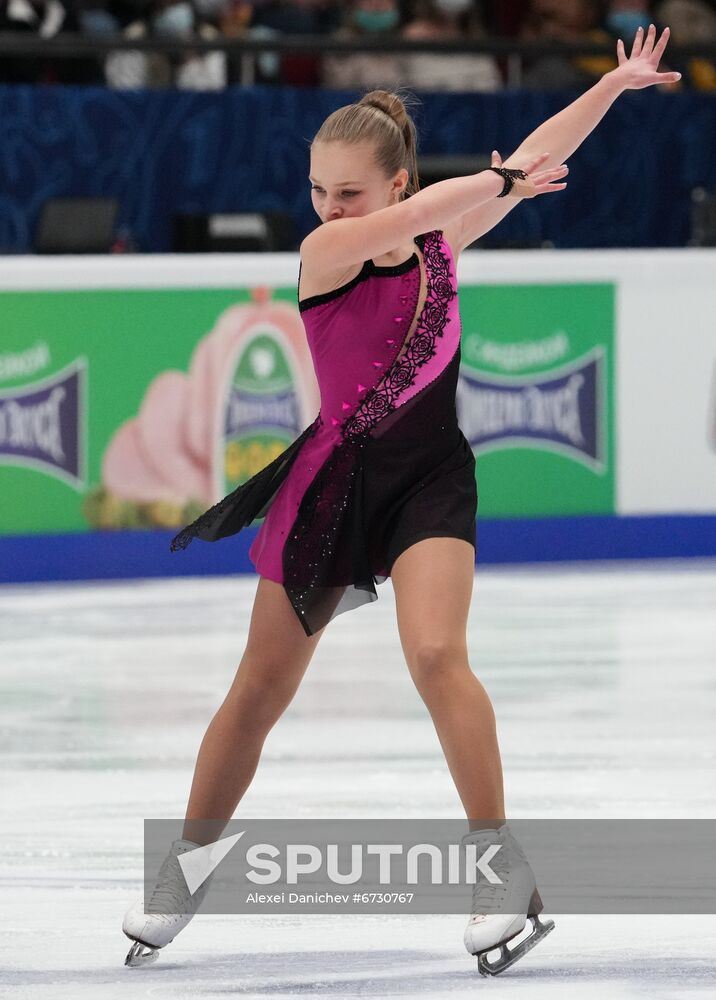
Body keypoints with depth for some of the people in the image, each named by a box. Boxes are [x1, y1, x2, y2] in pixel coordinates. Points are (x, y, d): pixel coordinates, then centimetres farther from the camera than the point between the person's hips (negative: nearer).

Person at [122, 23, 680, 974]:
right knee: (260, 690, 7)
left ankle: (502, 864, -17)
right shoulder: (324, 254, -12)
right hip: (335, 478, -1)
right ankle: (187, 868, 24)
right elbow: (412, 217, -30)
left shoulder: (437, 243, -1)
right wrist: (501, 179, -22)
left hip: (431, 478, 1)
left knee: (436, 655, -23)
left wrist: (616, 83, 2)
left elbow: (537, 154, 4)